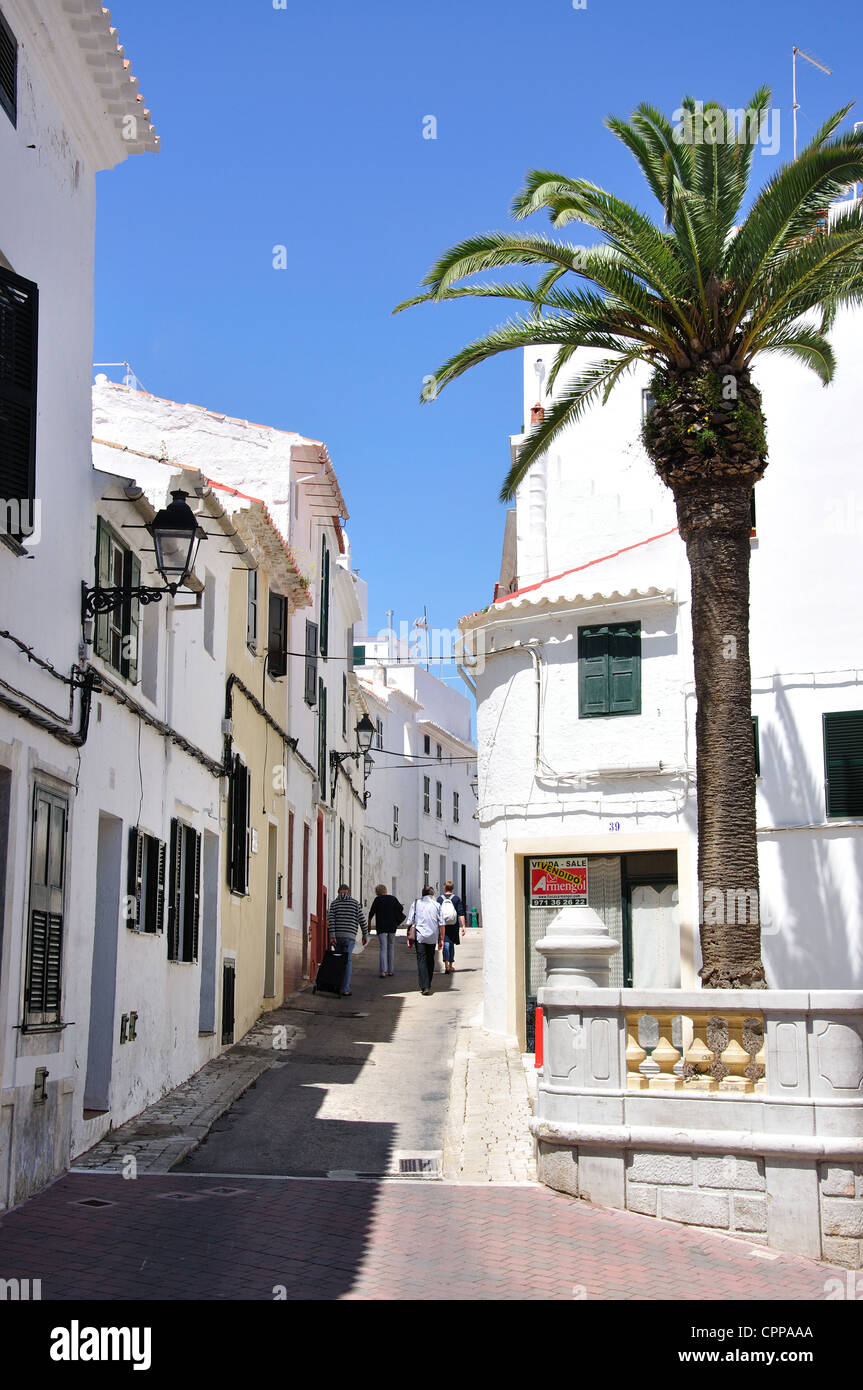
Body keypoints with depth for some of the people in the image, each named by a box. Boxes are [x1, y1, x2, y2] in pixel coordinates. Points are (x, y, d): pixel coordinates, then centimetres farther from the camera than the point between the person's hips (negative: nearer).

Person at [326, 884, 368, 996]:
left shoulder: (334, 903, 7)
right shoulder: (355, 902, 3)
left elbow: (331, 920, -5)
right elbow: (361, 920, 1)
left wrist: (332, 936, -9)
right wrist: (365, 935, 11)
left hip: (337, 936, 3)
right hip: (349, 936, -2)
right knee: (347, 962, -2)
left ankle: (344, 983, 26)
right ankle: (345, 988, -7)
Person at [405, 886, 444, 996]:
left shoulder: (415, 904, 5)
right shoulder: (436, 905, 6)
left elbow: (410, 922, 3)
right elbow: (441, 924, 3)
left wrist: (409, 937, 7)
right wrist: (441, 939, 8)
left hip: (420, 936, -2)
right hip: (433, 937, 2)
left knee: (421, 960, -4)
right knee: (430, 960, 15)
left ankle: (424, 987, -16)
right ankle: (428, 985, 22)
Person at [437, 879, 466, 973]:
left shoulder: (439, 899, 0)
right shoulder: (457, 899, -1)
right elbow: (461, 914, -6)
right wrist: (463, 926, -6)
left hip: (443, 926, -1)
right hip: (453, 926, 1)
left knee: (446, 944, -4)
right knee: (451, 945, 16)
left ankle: (446, 965, -22)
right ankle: (450, 966, 26)